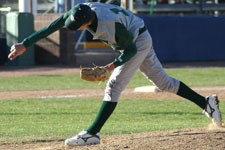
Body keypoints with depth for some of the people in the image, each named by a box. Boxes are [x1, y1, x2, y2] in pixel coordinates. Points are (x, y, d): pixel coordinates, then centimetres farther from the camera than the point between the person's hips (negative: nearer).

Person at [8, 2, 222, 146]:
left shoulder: (112, 25, -38)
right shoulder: (79, 12, -19)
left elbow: (131, 49, -23)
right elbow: (49, 29, -17)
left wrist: (114, 64, -30)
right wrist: (24, 44, -21)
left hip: (139, 42, -8)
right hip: (135, 43, 8)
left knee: (114, 85, -15)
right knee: (162, 80, 14)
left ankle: (92, 133, -16)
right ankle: (205, 102, 21)